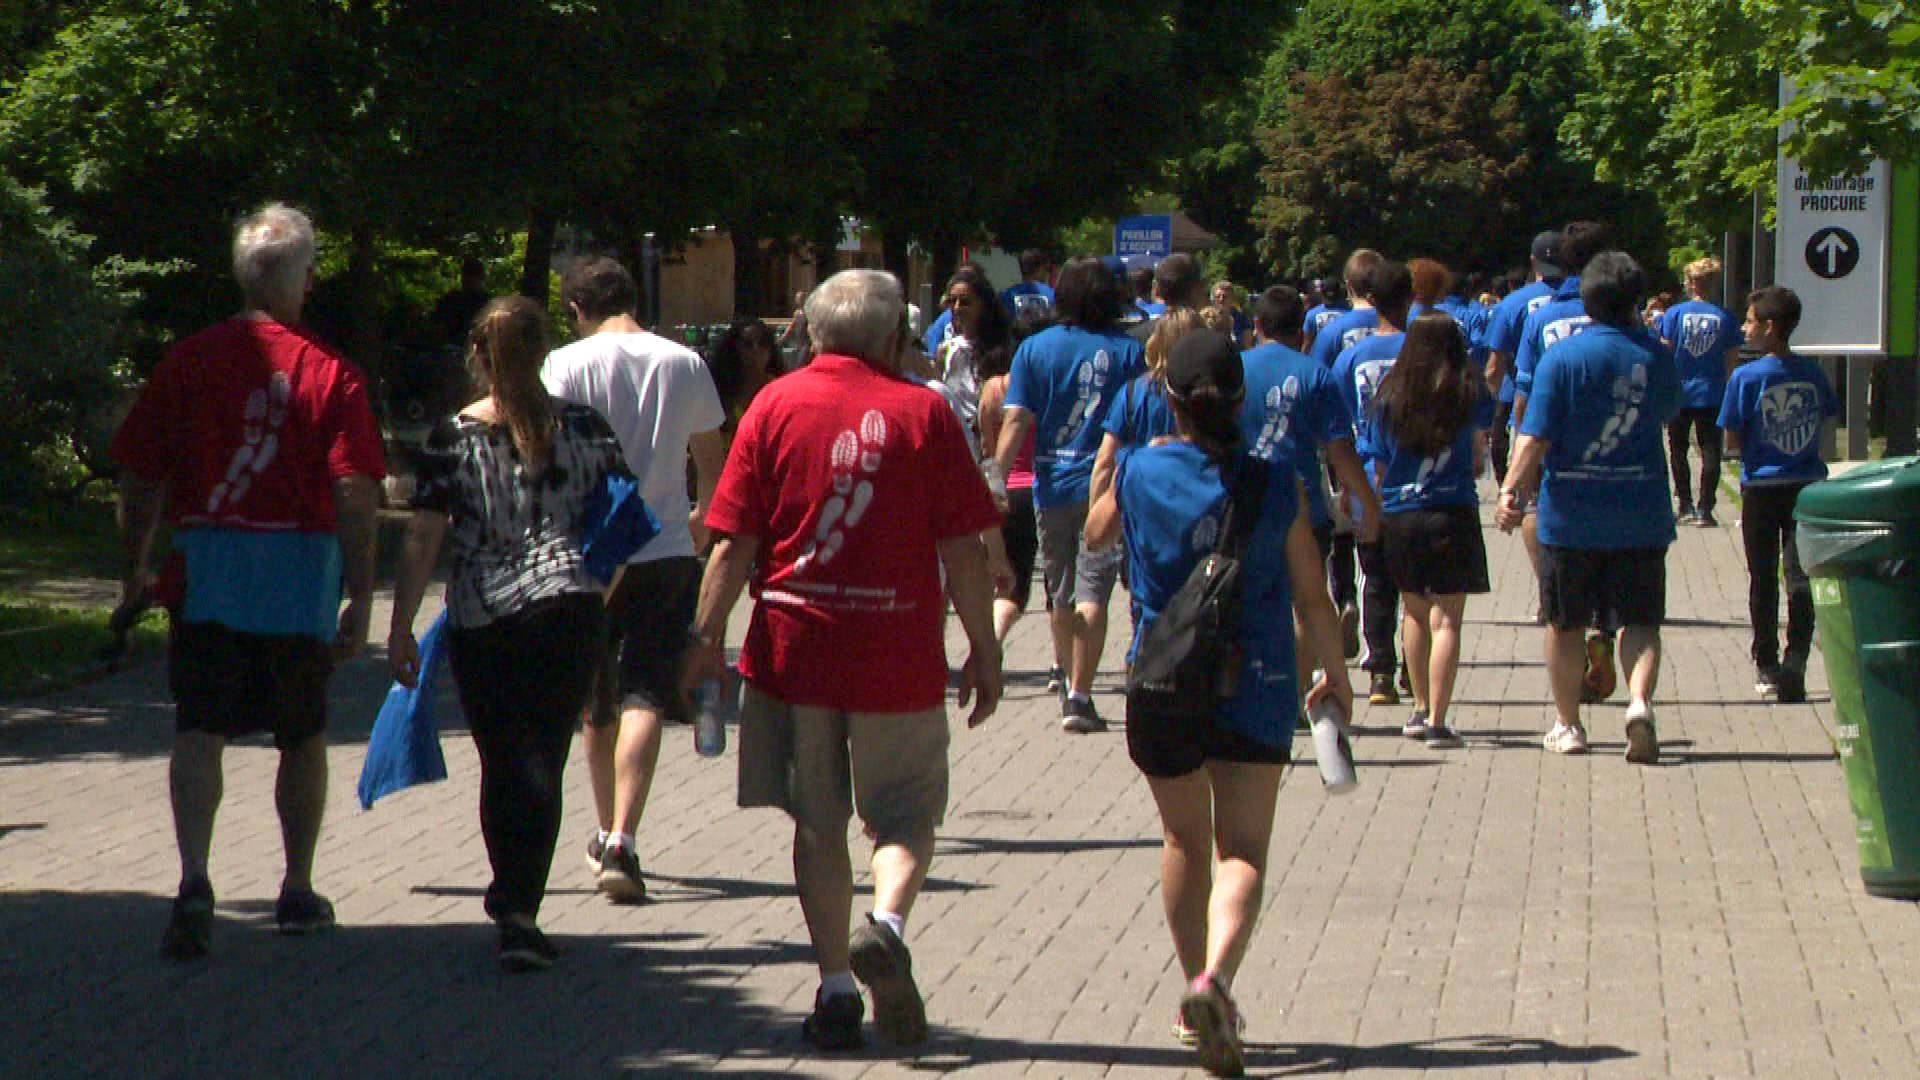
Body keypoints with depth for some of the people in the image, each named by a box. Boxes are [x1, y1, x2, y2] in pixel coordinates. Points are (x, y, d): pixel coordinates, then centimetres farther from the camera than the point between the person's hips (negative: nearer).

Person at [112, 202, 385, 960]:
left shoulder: (186, 363, 1)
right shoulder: (329, 374, -5)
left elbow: (140, 479, 4)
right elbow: (355, 497, -11)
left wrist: (136, 573, 16)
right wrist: (361, 598, -5)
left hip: (205, 563, 1)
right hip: (301, 571, -1)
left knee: (198, 731, -2)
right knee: (303, 738, 15)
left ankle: (194, 880, -22)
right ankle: (298, 892, 25)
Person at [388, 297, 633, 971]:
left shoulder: (453, 439, -1)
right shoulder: (584, 427, 3)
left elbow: (423, 541, -4)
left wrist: (401, 631, 1)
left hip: (480, 618, 0)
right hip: (569, 609, 0)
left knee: (501, 762, 13)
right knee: (542, 761, 1)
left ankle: (513, 903, 19)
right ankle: (519, 906, -13)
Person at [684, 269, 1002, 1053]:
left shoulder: (775, 407, 0)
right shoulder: (925, 414, -3)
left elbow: (734, 542, -3)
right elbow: (963, 550, -4)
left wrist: (707, 637, 4)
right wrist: (984, 650, 4)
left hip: (795, 647, 1)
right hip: (900, 657, -1)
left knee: (817, 825, 12)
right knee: (906, 813, 12)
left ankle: (837, 989, 10)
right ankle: (887, 924, -16)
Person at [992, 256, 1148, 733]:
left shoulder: (1035, 349, 0)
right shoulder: (1129, 352, -2)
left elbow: (1017, 419, -7)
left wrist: (998, 476, -8)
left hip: (1053, 484, 2)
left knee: (1061, 595, 16)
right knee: (1092, 593, -4)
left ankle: (1072, 688, 29)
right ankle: (1079, 697, -13)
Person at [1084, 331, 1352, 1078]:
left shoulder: (1140, 473, -6)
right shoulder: (1276, 485, -6)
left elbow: (1096, 532, 16)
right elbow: (1313, 600, 0)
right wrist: (1334, 673, 16)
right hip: (1257, 689, -1)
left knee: (1185, 841, 20)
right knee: (1243, 851, -2)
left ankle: (1197, 989, 30)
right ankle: (1215, 978, -27)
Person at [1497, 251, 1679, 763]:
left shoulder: (1562, 357, -9)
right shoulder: (1656, 357, -1)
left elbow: (1535, 437, -13)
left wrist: (1512, 491, -9)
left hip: (1570, 514, -1)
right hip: (1642, 516, 1)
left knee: (1566, 624, 13)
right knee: (1639, 621, 4)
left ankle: (1568, 725, 22)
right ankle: (1640, 701, -21)